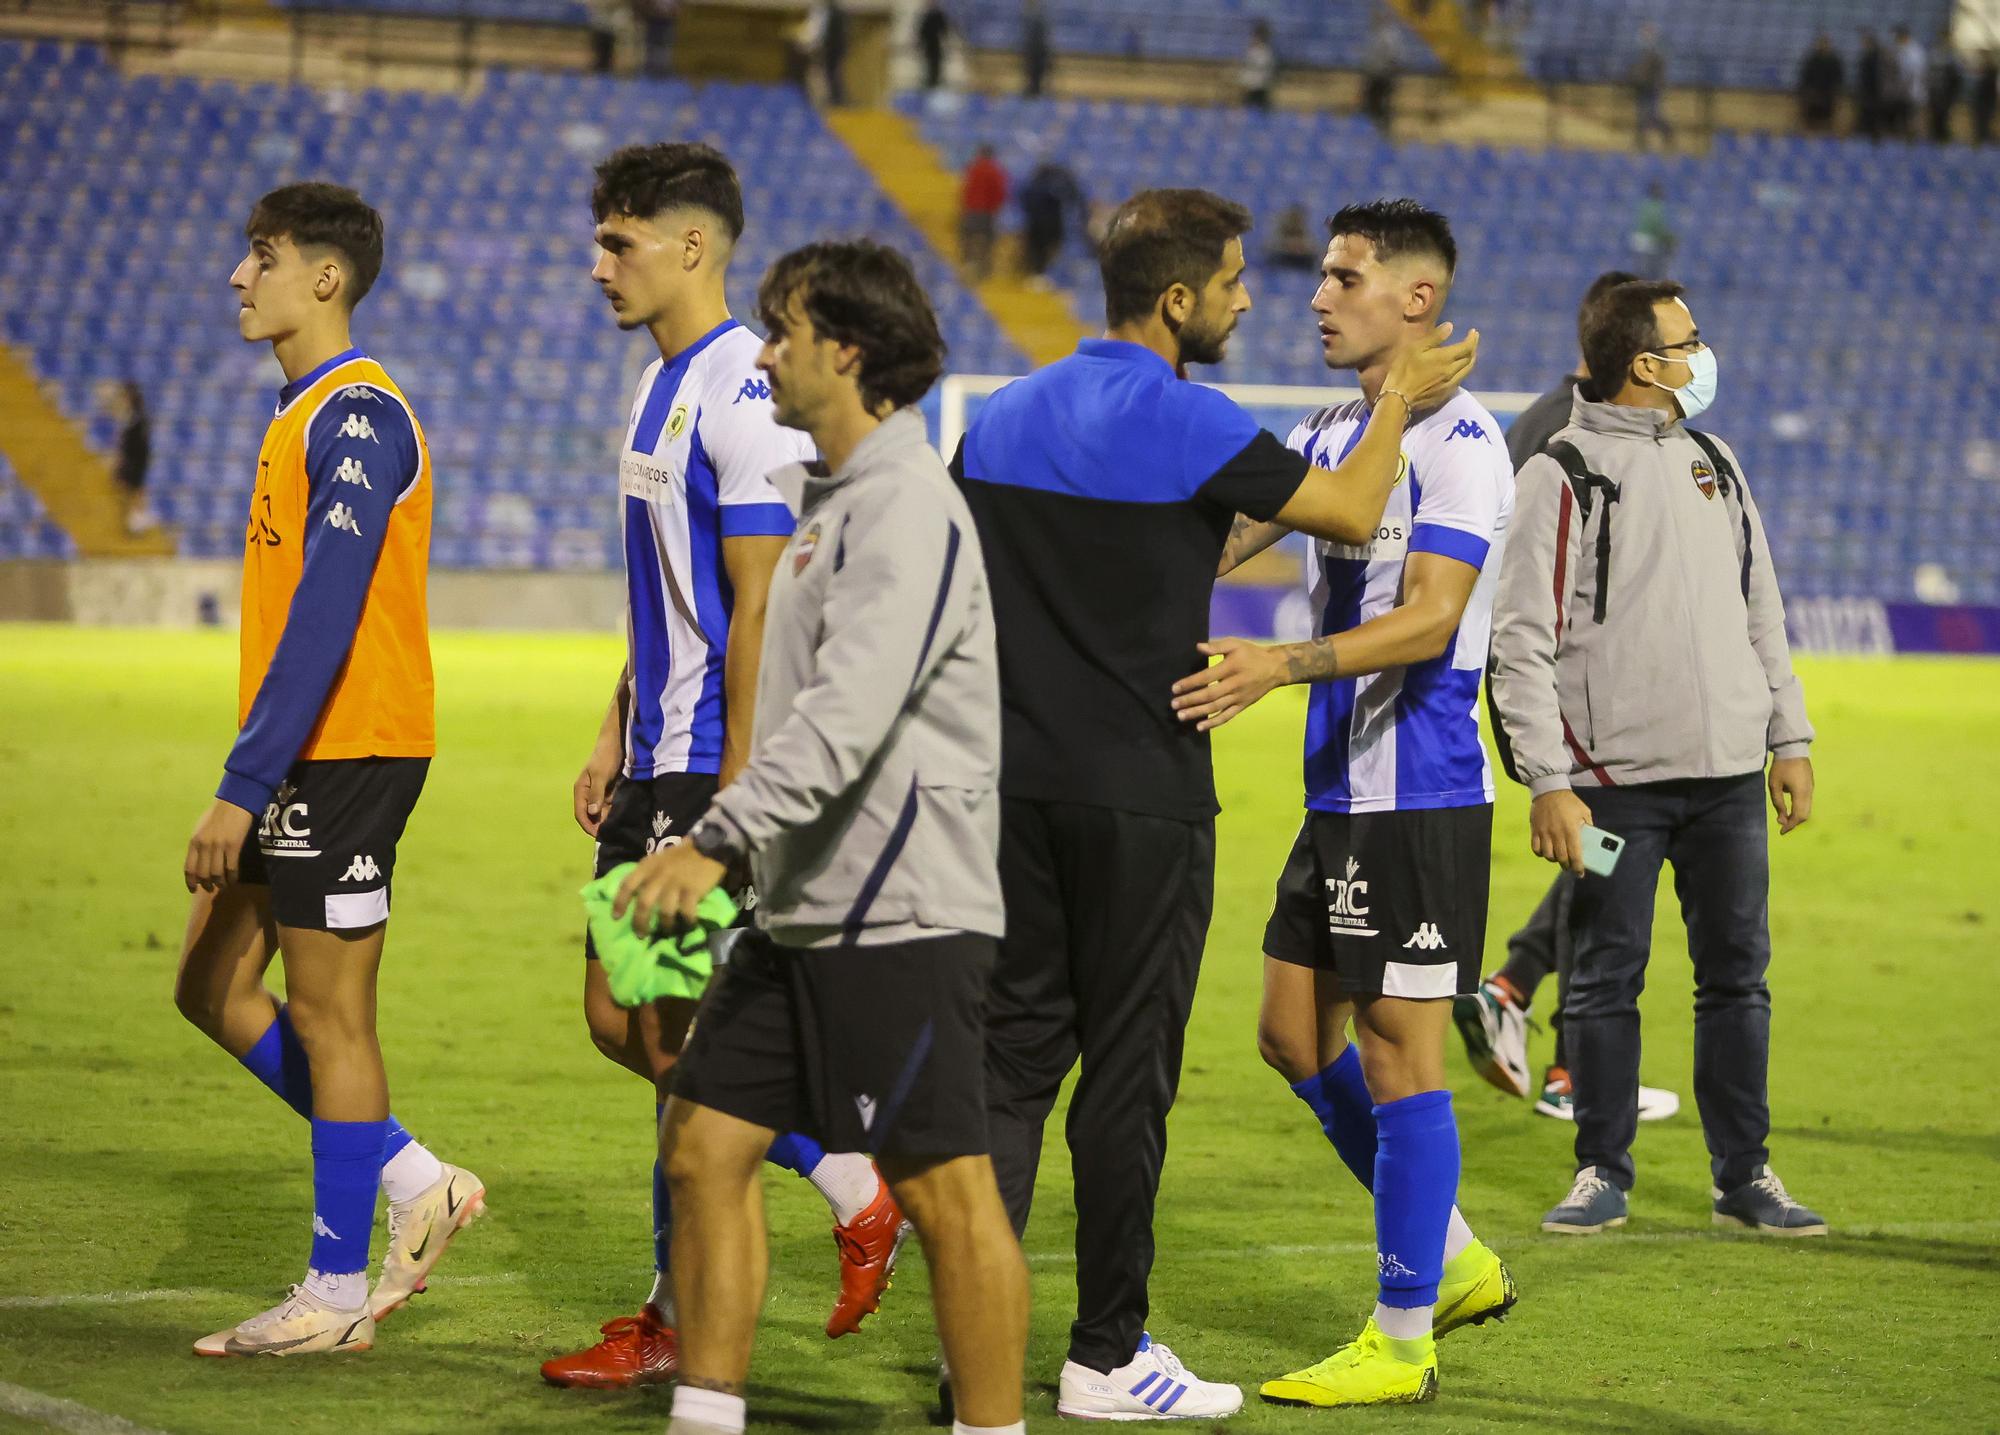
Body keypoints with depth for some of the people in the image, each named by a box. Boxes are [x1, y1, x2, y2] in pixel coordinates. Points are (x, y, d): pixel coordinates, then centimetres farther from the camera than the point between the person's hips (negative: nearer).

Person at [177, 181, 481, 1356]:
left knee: (326, 1013, -2)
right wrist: (258, 776, 22)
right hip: (309, 761, 10)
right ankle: (417, 1183, 17)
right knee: (215, 988, 12)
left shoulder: (358, 415, -16)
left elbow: (325, 613, -23)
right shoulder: (310, 412, 16)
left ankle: (338, 1293, 7)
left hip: (346, 754, -10)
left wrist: (243, 785, -25)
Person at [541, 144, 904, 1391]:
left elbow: (760, 606, -20)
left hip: (715, 771, -10)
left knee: (677, 1035, -5)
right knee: (622, 1021, 10)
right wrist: (614, 740, 19)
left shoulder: (741, 391, -16)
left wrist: (735, 787, -21)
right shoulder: (666, 385, 15)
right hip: (659, 768, 10)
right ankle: (857, 1194, 18)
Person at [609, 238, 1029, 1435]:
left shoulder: (911, 509, -16)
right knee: (706, 1144, 8)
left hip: (904, 915, -10)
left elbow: (848, 712, -27)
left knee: (946, 1189, -5)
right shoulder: (827, 494, 16)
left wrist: (722, 840, -33)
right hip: (803, 908, 10)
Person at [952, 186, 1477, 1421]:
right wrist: (1399, 404, 12)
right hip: (1140, 796, -6)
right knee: (1127, 1071, 1)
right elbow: (1349, 515, -5)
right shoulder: (1186, 424, -12)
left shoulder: (1002, 419, 9)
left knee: (1014, 1054, 10)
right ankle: (1108, 1355, 6)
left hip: (1015, 792, 6)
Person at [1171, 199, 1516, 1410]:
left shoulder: (1458, 441, -13)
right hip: (1342, 793, 9)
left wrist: (1278, 666, -35)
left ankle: (1402, 1342, 4)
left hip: (1420, 797, -9)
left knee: (1398, 1053, -4)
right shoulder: (1330, 436, 14)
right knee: (1296, 1035, 13)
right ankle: (1454, 1263, 27)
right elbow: (1213, 544, 15)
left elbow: (1428, 618, -24)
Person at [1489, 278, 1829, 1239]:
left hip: (1729, 772, 5)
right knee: (1607, 978, 1)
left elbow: (1762, 611, 19)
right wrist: (1547, 781, -14)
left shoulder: (1715, 465, 13)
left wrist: (1789, 737, 13)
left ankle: (1744, 1176, 13)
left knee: (1736, 973, 6)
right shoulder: (1561, 476, -6)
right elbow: (1523, 640, -8)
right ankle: (1603, 1173, 12)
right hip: (1618, 778, -5)